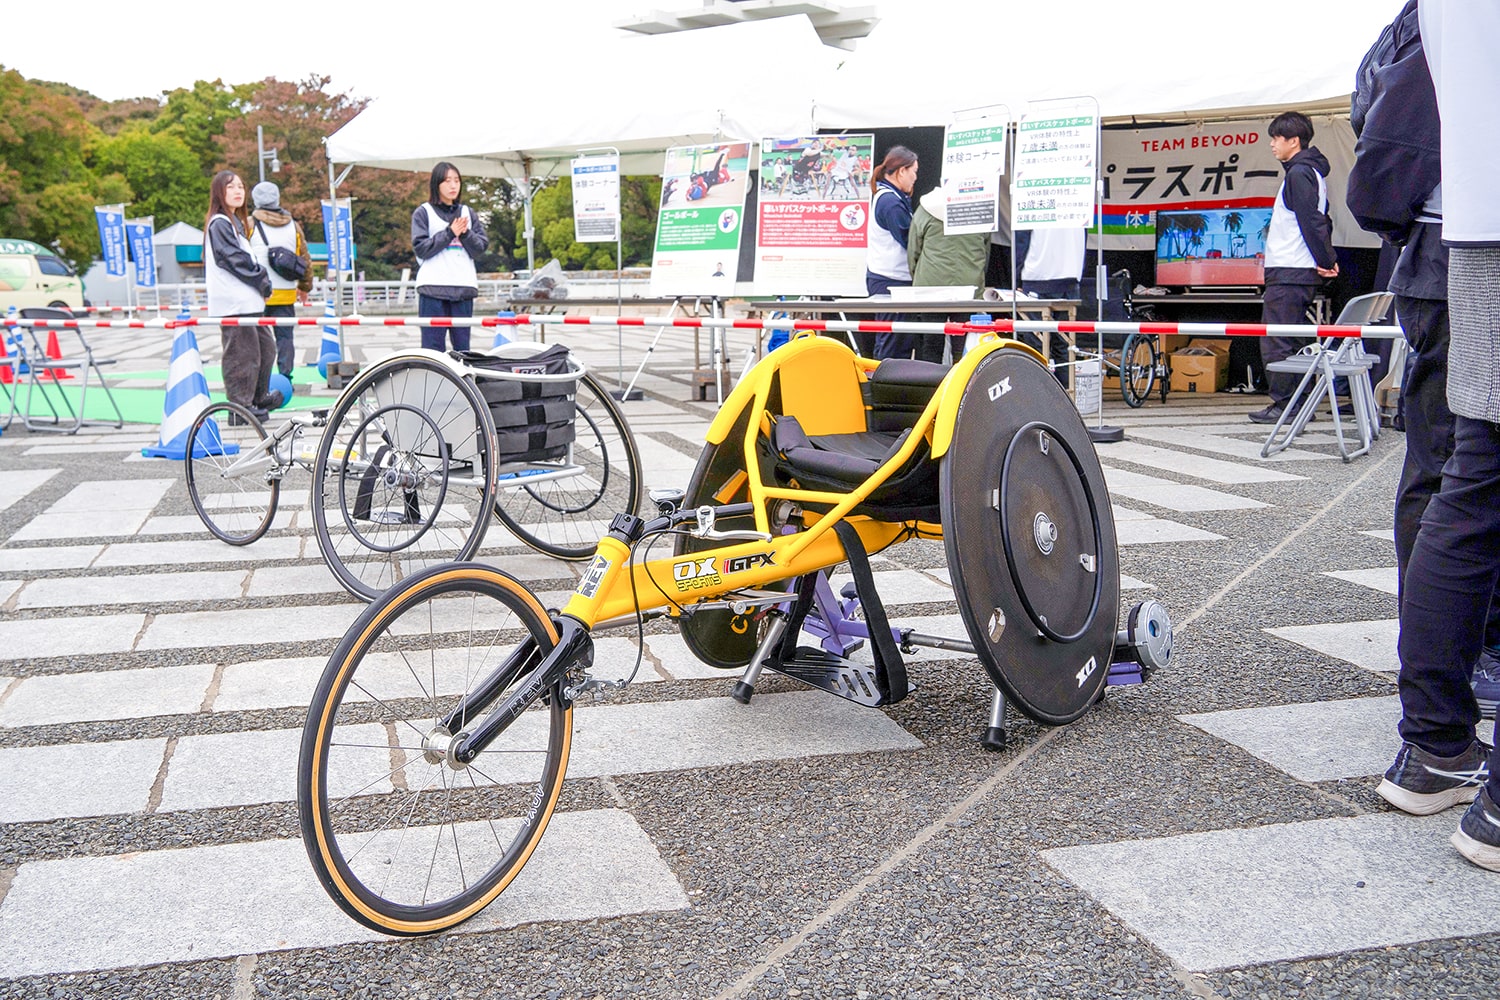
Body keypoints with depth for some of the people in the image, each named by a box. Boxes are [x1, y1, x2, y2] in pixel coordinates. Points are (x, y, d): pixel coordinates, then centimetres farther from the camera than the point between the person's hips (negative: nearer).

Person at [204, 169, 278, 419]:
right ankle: (241, 405, -1)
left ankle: (259, 397, 30)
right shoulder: (219, 223, -9)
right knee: (242, 353, -7)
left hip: (248, 300, 10)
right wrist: (263, 282, -9)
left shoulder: (237, 221, 20)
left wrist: (262, 281, 5)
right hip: (233, 303, -10)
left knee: (266, 346, 17)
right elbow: (235, 259, -16)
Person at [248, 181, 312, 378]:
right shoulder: (293, 225, 9)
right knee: (285, 336, 8)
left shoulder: (250, 224, -1)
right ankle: (285, 377, 7)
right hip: (286, 294, 2)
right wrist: (304, 287, 27)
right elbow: (305, 260, 15)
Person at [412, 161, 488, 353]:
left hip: (464, 287, 3)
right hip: (433, 287, -3)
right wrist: (450, 233, -8)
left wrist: (465, 233, -8)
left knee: (462, 345, 4)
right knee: (433, 345, -6)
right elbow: (421, 248, -3)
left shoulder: (467, 213, 17)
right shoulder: (424, 213, 7)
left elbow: (481, 247, 10)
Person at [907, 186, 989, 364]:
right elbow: (986, 252, 15)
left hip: (931, 285, -1)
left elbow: (913, 252, 8)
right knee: (965, 348, 4)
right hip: (970, 286, 1)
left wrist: (917, 281, 20)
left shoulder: (925, 209, 3)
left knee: (930, 347, 5)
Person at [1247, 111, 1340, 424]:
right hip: (1300, 271, 11)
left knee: (1276, 342, -7)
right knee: (1292, 341, 14)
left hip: (1289, 273, -10)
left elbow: (1312, 221, -19)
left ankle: (1284, 405, -3)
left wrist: (1325, 260, -15)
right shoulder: (1312, 170, 19)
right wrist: (1327, 258, 15)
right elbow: (1320, 220, 21)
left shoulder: (1299, 173, -13)